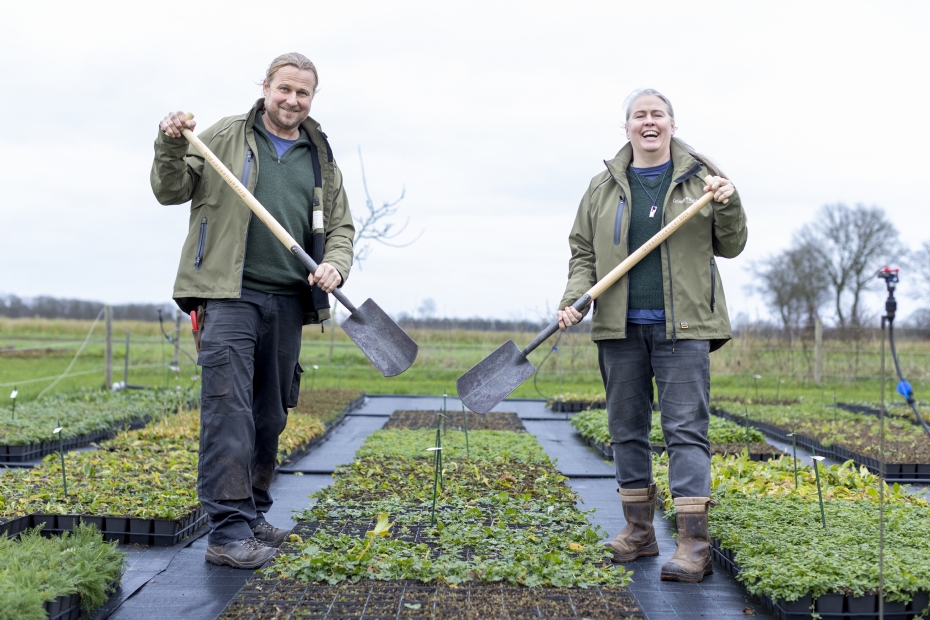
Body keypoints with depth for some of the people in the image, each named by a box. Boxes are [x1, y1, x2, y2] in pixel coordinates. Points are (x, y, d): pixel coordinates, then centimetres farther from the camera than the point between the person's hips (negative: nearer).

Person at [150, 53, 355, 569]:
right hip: (230, 295, -5)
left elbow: (341, 226, 18)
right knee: (228, 409, -14)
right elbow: (172, 190, 6)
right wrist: (171, 147, -13)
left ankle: (252, 516, 24)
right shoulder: (225, 136, 7)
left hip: (288, 301, 5)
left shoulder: (322, 159, 17)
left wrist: (336, 265, -3)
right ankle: (228, 531, -13)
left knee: (270, 415, 11)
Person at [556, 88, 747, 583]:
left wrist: (728, 206, -11)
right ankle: (639, 530, 20)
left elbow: (731, 246, 7)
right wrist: (575, 298, -4)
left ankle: (694, 543, -6)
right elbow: (583, 252, 12)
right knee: (626, 427, 8)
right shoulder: (603, 187, 10)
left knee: (686, 427, -7)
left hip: (682, 324, -3)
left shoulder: (700, 178, 5)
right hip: (620, 326, 3)